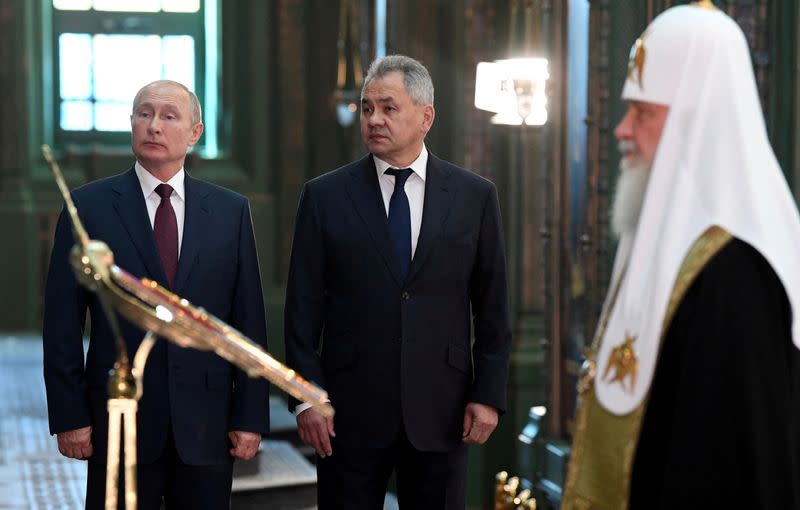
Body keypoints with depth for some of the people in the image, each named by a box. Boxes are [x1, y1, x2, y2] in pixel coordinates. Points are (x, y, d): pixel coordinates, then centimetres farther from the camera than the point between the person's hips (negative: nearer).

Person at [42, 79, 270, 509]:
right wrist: (69, 415, -6)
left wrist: (251, 416, 0)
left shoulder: (230, 211, 6)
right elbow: (62, 321, 0)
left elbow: (248, 319, 5)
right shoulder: (89, 206, 1)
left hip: (206, 423, 2)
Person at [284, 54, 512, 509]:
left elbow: (493, 308, 5)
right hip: (350, 412, 0)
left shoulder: (475, 196, 3)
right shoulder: (325, 197, 2)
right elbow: (303, 307, 1)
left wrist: (489, 395, -2)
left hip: (440, 413, 1)